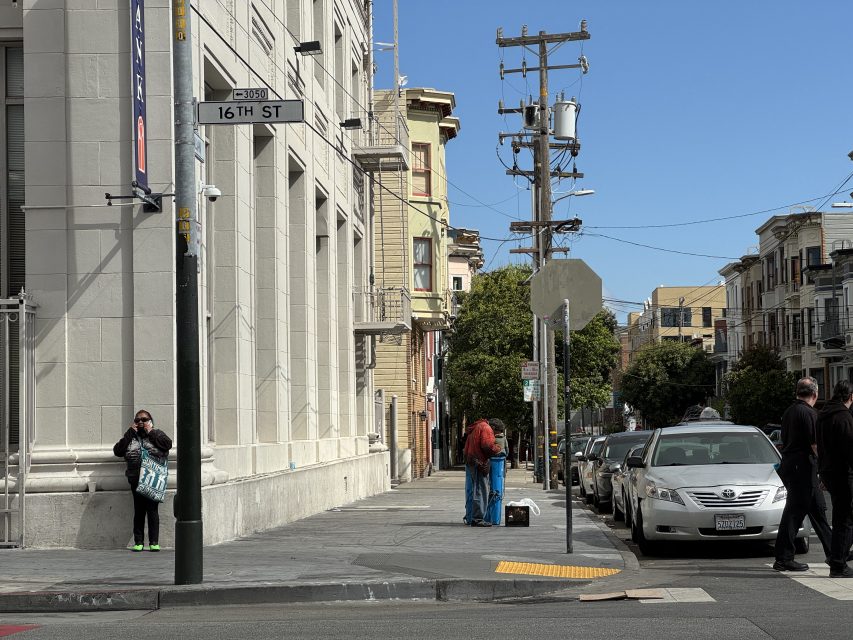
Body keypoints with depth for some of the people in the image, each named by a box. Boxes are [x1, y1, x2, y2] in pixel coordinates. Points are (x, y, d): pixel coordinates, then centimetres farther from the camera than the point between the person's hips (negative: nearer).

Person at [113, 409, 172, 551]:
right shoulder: (131, 437, 17)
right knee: (139, 510, 2)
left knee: (152, 509, -4)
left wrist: (151, 433, -4)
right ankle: (138, 542, 8)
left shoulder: (157, 434, 12)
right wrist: (130, 433, 1)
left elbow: (168, 444, -8)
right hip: (136, 479, 2)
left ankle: (154, 542, 0)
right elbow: (117, 451, 3)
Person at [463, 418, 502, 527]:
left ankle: (469, 518, 23)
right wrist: (498, 449, -4)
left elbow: (467, 446, 19)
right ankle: (477, 519, -6)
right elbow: (487, 446, -20)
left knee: (471, 491, 16)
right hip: (480, 463, -9)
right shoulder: (485, 428, -8)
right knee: (481, 492, -6)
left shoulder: (473, 429, 22)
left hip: (469, 462, 9)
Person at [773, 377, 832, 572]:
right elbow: (816, 445, -17)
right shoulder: (809, 413, -14)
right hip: (803, 467, -9)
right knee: (794, 511, -6)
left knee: (817, 509, 15)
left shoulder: (788, 411, 14)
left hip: (788, 463, 9)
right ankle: (783, 559, -5)